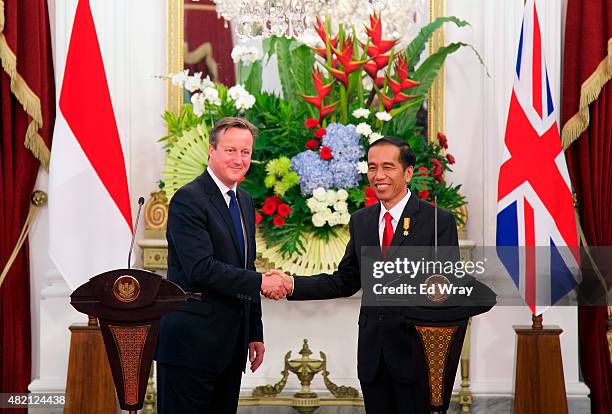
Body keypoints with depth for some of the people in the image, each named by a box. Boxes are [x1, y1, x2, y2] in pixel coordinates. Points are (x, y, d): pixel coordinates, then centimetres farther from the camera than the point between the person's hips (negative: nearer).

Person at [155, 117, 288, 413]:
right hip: (192, 343, -8)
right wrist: (260, 282, -17)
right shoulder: (188, 199, -11)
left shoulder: (244, 201, 16)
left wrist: (255, 333, 17)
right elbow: (201, 269, -21)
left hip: (230, 343, 8)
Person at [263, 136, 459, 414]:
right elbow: (344, 282, 11)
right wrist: (292, 284, -2)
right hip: (372, 355, 5)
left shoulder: (438, 221, -6)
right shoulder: (360, 221, 10)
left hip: (416, 351, -5)